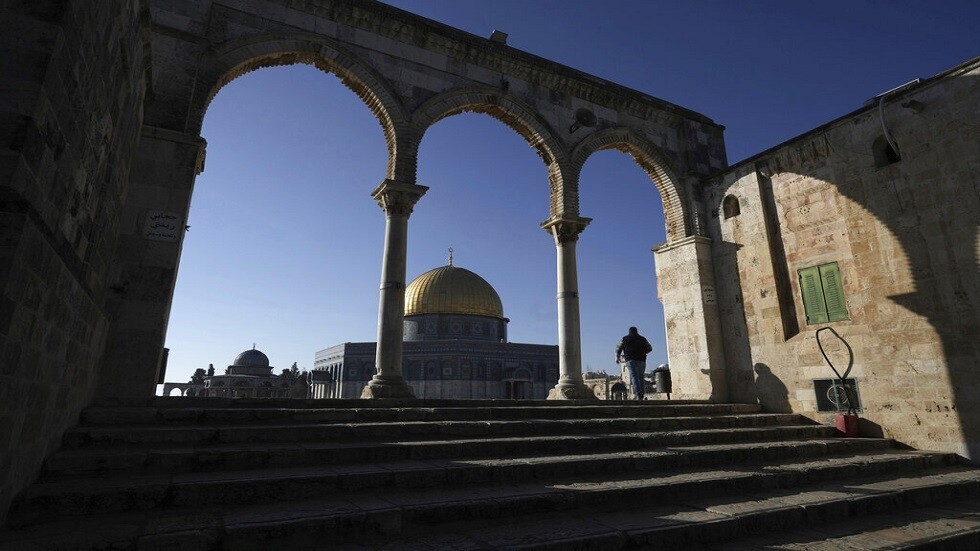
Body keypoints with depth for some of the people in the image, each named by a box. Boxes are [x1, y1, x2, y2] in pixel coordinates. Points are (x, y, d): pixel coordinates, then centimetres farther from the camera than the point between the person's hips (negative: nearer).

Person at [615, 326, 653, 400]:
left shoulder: (625, 339, 11)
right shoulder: (642, 339, 16)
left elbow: (618, 349, 14)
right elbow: (650, 348, 20)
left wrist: (617, 358, 27)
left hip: (630, 360, -2)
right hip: (641, 360, 3)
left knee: (634, 376, -12)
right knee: (640, 377, 9)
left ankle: (638, 393, -30)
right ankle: (641, 395, 7)